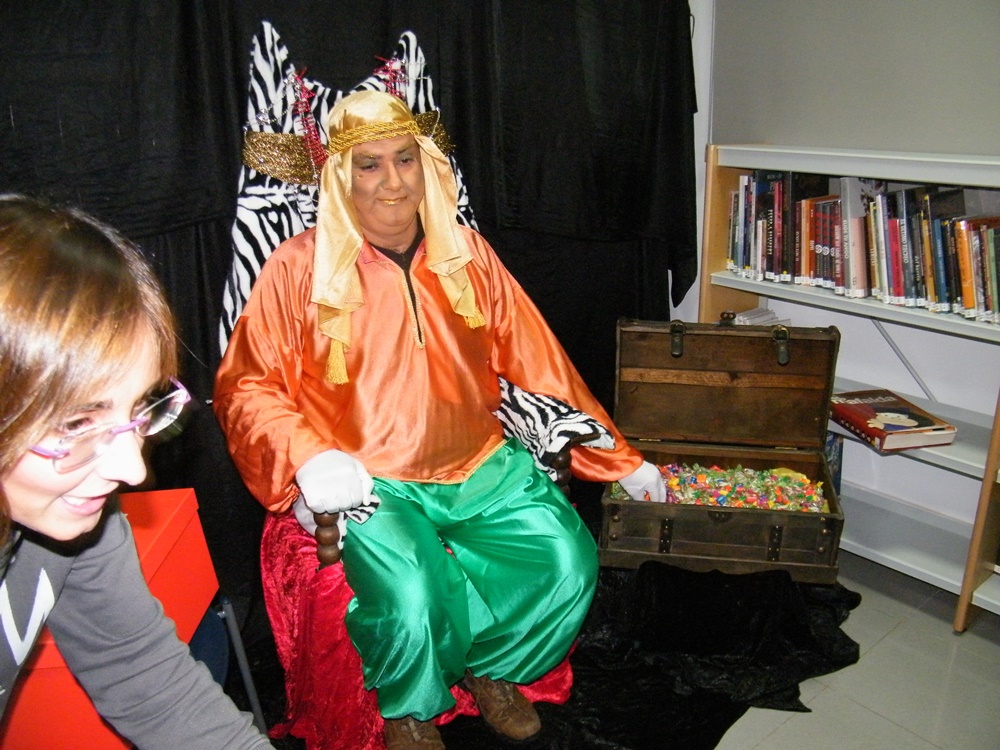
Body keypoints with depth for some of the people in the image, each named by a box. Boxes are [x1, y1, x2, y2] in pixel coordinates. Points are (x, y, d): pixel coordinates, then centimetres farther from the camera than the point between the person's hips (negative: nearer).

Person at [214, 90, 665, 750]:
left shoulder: (468, 254, 8)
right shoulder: (298, 269, -1)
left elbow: (538, 365, 10)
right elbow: (246, 385, 0)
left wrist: (621, 460, 10)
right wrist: (308, 457, -19)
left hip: (482, 468, 4)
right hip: (370, 484, -3)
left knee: (569, 563, -16)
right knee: (411, 595, -28)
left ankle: (492, 670, 17)